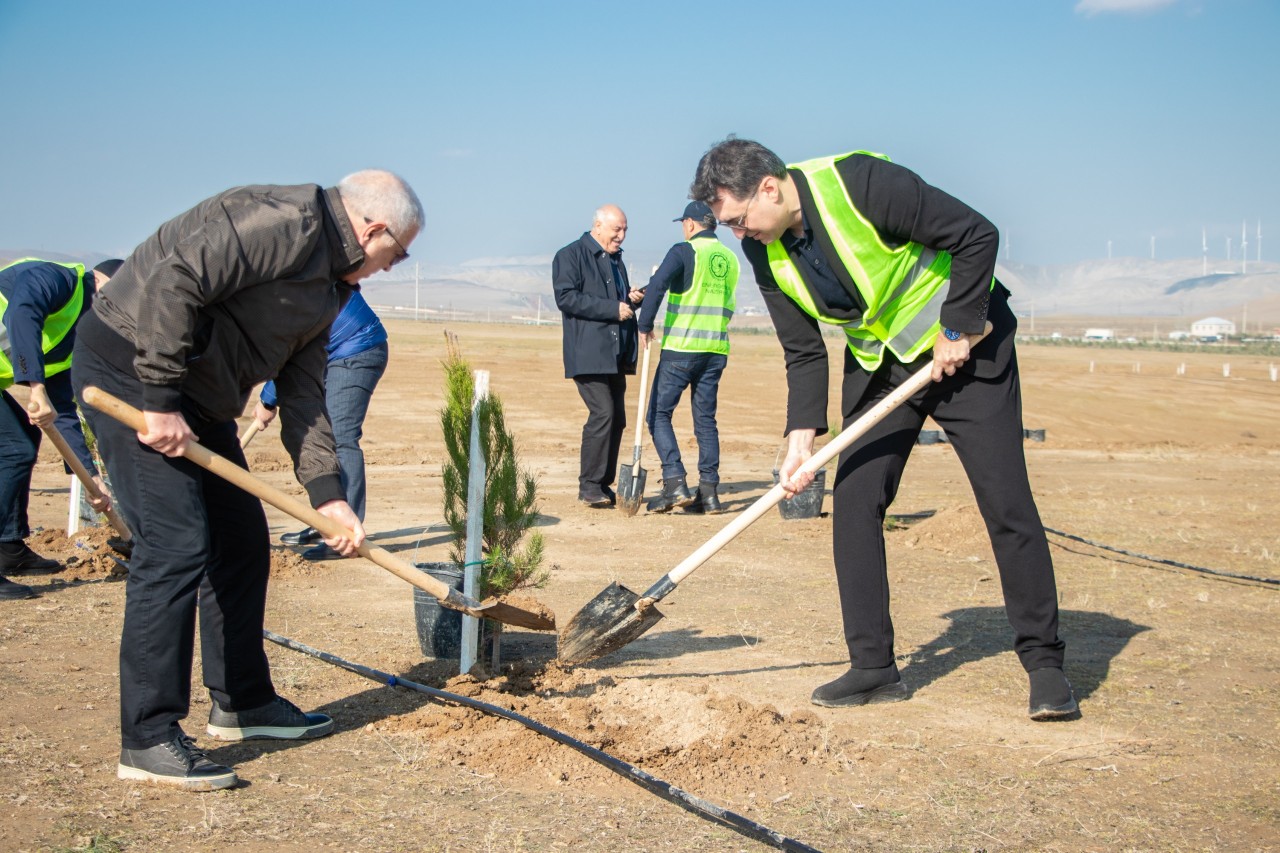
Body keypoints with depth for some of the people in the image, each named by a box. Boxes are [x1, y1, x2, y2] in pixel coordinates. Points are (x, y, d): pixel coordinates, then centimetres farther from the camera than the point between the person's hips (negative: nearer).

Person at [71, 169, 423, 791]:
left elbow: (302, 391, 12)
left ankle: (242, 701, 26)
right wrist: (161, 401, -25)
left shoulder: (331, 285, 14)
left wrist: (327, 493, 3)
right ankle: (148, 739, -7)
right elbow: (171, 281, -27)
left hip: (197, 393, 11)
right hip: (129, 368, -11)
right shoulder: (285, 223, -18)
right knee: (175, 544, -14)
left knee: (241, 542, 13)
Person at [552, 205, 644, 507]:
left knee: (616, 418, 4)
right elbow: (566, 297, -15)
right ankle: (589, 485, -11)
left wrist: (632, 298, 10)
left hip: (615, 355, 8)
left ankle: (603, 485, 11)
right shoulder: (570, 255, -2)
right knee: (603, 413, -17)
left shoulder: (616, 260, 24)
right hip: (588, 354, -8)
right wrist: (613, 309, -17)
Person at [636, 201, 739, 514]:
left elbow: (657, 285, -22)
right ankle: (709, 492, 6)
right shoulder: (730, 259, 12)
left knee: (659, 414, 2)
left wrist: (645, 325, -12)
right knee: (705, 418, 10)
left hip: (681, 347, -6)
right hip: (716, 350, 6)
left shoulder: (685, 251, -7)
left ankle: (675, 483, -10)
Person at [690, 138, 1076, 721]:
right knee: (854, 504, -3)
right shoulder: (765, 253, -6)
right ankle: (873, 669, 6)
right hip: (878, 364, 6)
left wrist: (957, 330, -20)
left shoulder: (860, 182, -27)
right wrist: (802, 435, -11)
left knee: (1007, 504, -7)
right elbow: (804, 353, 0)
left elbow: (976, 235, -22)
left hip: (963, 347, -6)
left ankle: (1044, 663, 5)